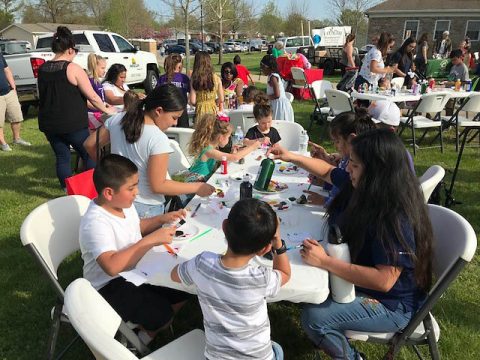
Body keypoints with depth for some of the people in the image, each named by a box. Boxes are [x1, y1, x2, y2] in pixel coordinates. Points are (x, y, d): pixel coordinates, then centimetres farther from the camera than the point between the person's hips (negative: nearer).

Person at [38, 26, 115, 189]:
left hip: (49, 123, 6)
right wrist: (106, 109, 3)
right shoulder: (73, 68, -14)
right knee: (89, 155, 10)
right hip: (72, 123, -6)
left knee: (61, 157, 13)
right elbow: (92, 96, -12)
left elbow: (47, 95, 15)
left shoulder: (42, 69, 5)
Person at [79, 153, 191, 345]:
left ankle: (150, 330, 25)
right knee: (161, 313, -20)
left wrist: (162, 219, 3)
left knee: (183, 288, 4)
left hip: (135, 269, 9)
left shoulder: (124, 204, -2)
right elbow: (112, 266, -43)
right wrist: (151, 239, -40)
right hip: (109, 284, -8)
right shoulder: (95, 223, -30)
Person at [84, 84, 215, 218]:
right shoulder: (158, 139, -24)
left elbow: (89, 144, 6)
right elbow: (158, 185, -22)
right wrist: (196, 188, -15)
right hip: (147, 208, -6)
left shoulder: (117, 120, -5)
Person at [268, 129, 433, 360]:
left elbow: (383, 281, -36)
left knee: (314, 317, -20)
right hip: (360, 278, 9)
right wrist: (292, 157, 7)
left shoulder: (396, 217, -32)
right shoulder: (365, 187, -6)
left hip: (391, 304, -8)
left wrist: (324, 261, -35)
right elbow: (328, 171, 12)